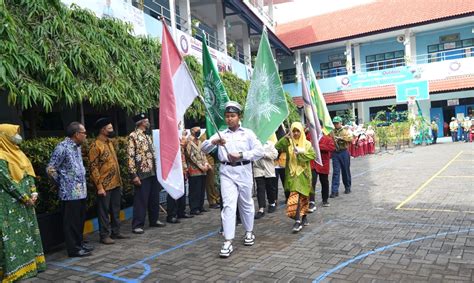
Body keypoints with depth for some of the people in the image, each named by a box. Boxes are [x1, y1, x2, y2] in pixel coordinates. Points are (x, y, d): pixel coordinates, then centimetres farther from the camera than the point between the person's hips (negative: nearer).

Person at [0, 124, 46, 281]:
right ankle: (14, 269, 6)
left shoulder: (18, 153, 12)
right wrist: (25, 198, -15)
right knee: (13, 235, -3)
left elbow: (29, 174, 12)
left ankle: (30, 264, 24)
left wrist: (33, 192, 0)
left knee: (28, 232, 13)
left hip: (25, 202, 9)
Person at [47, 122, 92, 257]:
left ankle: (80, 243, 28)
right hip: (70, 192, -8)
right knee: (71, 221, 2)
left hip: (81, 190, 8)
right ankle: (73, 248, 12)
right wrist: (62, 182, -3)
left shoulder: (77, 147, 11)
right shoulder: (62, 147, -15)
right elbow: (50, 169, -14)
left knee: (80, 220, 16)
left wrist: (83, 180, 13)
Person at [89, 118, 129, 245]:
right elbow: (93, 167, -15)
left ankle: (116, 232, 25)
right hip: (105, 185, -8)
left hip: (116, 184, 8)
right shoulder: (95, 146, -13)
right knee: (104, 211, 4)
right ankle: (104, 236, 14)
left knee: (116, 210, 15)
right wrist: (99, 186, -18)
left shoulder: (109, 142, 12)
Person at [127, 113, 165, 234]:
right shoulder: (133, 136, -9)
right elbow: (130, 156, -15)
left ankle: (154, 220, 28)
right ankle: (137, 225, 8)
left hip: (154, 172, 8)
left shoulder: (147, 136, 16)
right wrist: (134, 175, -19)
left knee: (154, 198, 14)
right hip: (142, 174, -8)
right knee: (141, 200, -1)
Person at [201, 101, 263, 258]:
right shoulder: (220, 134, 7)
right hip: (227, 172, 0)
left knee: (246, 203, 14)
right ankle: (228, 242, -6)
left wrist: (241, 155, -16)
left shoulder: (248, 133, 4)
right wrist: (214, 141, -26)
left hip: (244, 171, 0)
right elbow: (204, 148, -4)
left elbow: (259, 151, -5)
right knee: (228, 205, -8)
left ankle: (249, 232, 35)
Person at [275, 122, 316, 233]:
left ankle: (299, 221, 4)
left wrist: (301, 152, -17)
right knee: (296, 196, -2)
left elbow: (313, 155, -5)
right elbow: (277, 146, -12)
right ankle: (303, 218, 14)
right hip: (292, 173, 1)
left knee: (301, 195, -4)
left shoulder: (307, 143, 4)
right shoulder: (288, 143, 4)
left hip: (303, 173, -1)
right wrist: (286, 137, -22)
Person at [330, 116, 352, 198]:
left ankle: (347, 187, 27)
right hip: (335, 153, 1)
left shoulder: (345, 131, 3)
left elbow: (350, 138, -13)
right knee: (336, 172, -3)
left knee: (345, 170, 9)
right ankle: (334, 191, -4)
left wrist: (340, 137, -23)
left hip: (344, 152, -1)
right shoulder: (332, 132, 10)